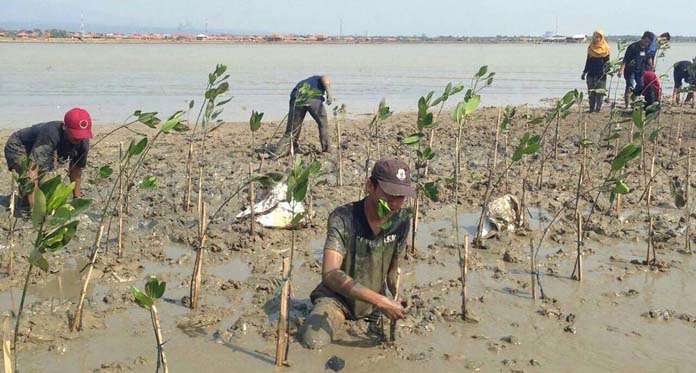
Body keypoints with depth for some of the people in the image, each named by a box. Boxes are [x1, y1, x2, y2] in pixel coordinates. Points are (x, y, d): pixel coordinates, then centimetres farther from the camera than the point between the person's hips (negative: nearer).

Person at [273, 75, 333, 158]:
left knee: (290, 132, 11)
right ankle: (326, 149, 24)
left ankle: (278, 153, -1)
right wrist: (329, 93, -6)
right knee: (323, 123, 22)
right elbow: (325, 78, 9)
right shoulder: (318, 79, 38)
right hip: (314, 98, -3)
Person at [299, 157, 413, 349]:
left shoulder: (402, 220, -10)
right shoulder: (342, 219, -26)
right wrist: (380, 301, -45)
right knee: (313, 341, -31)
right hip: (337, 298, -5)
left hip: (374, 301, 5)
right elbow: (330, 274, -39)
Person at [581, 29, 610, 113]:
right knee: (591, 93, 1)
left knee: (600, 93, -5)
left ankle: (598, 108, -3)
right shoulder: (590, 48, 10)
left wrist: (606, 69, -16)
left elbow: (607, 61, 2)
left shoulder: (605, 48, 2)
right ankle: (591, 108, 6)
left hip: (601, 74, -3)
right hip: (591, 73, 3)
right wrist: (584, 72, 14)